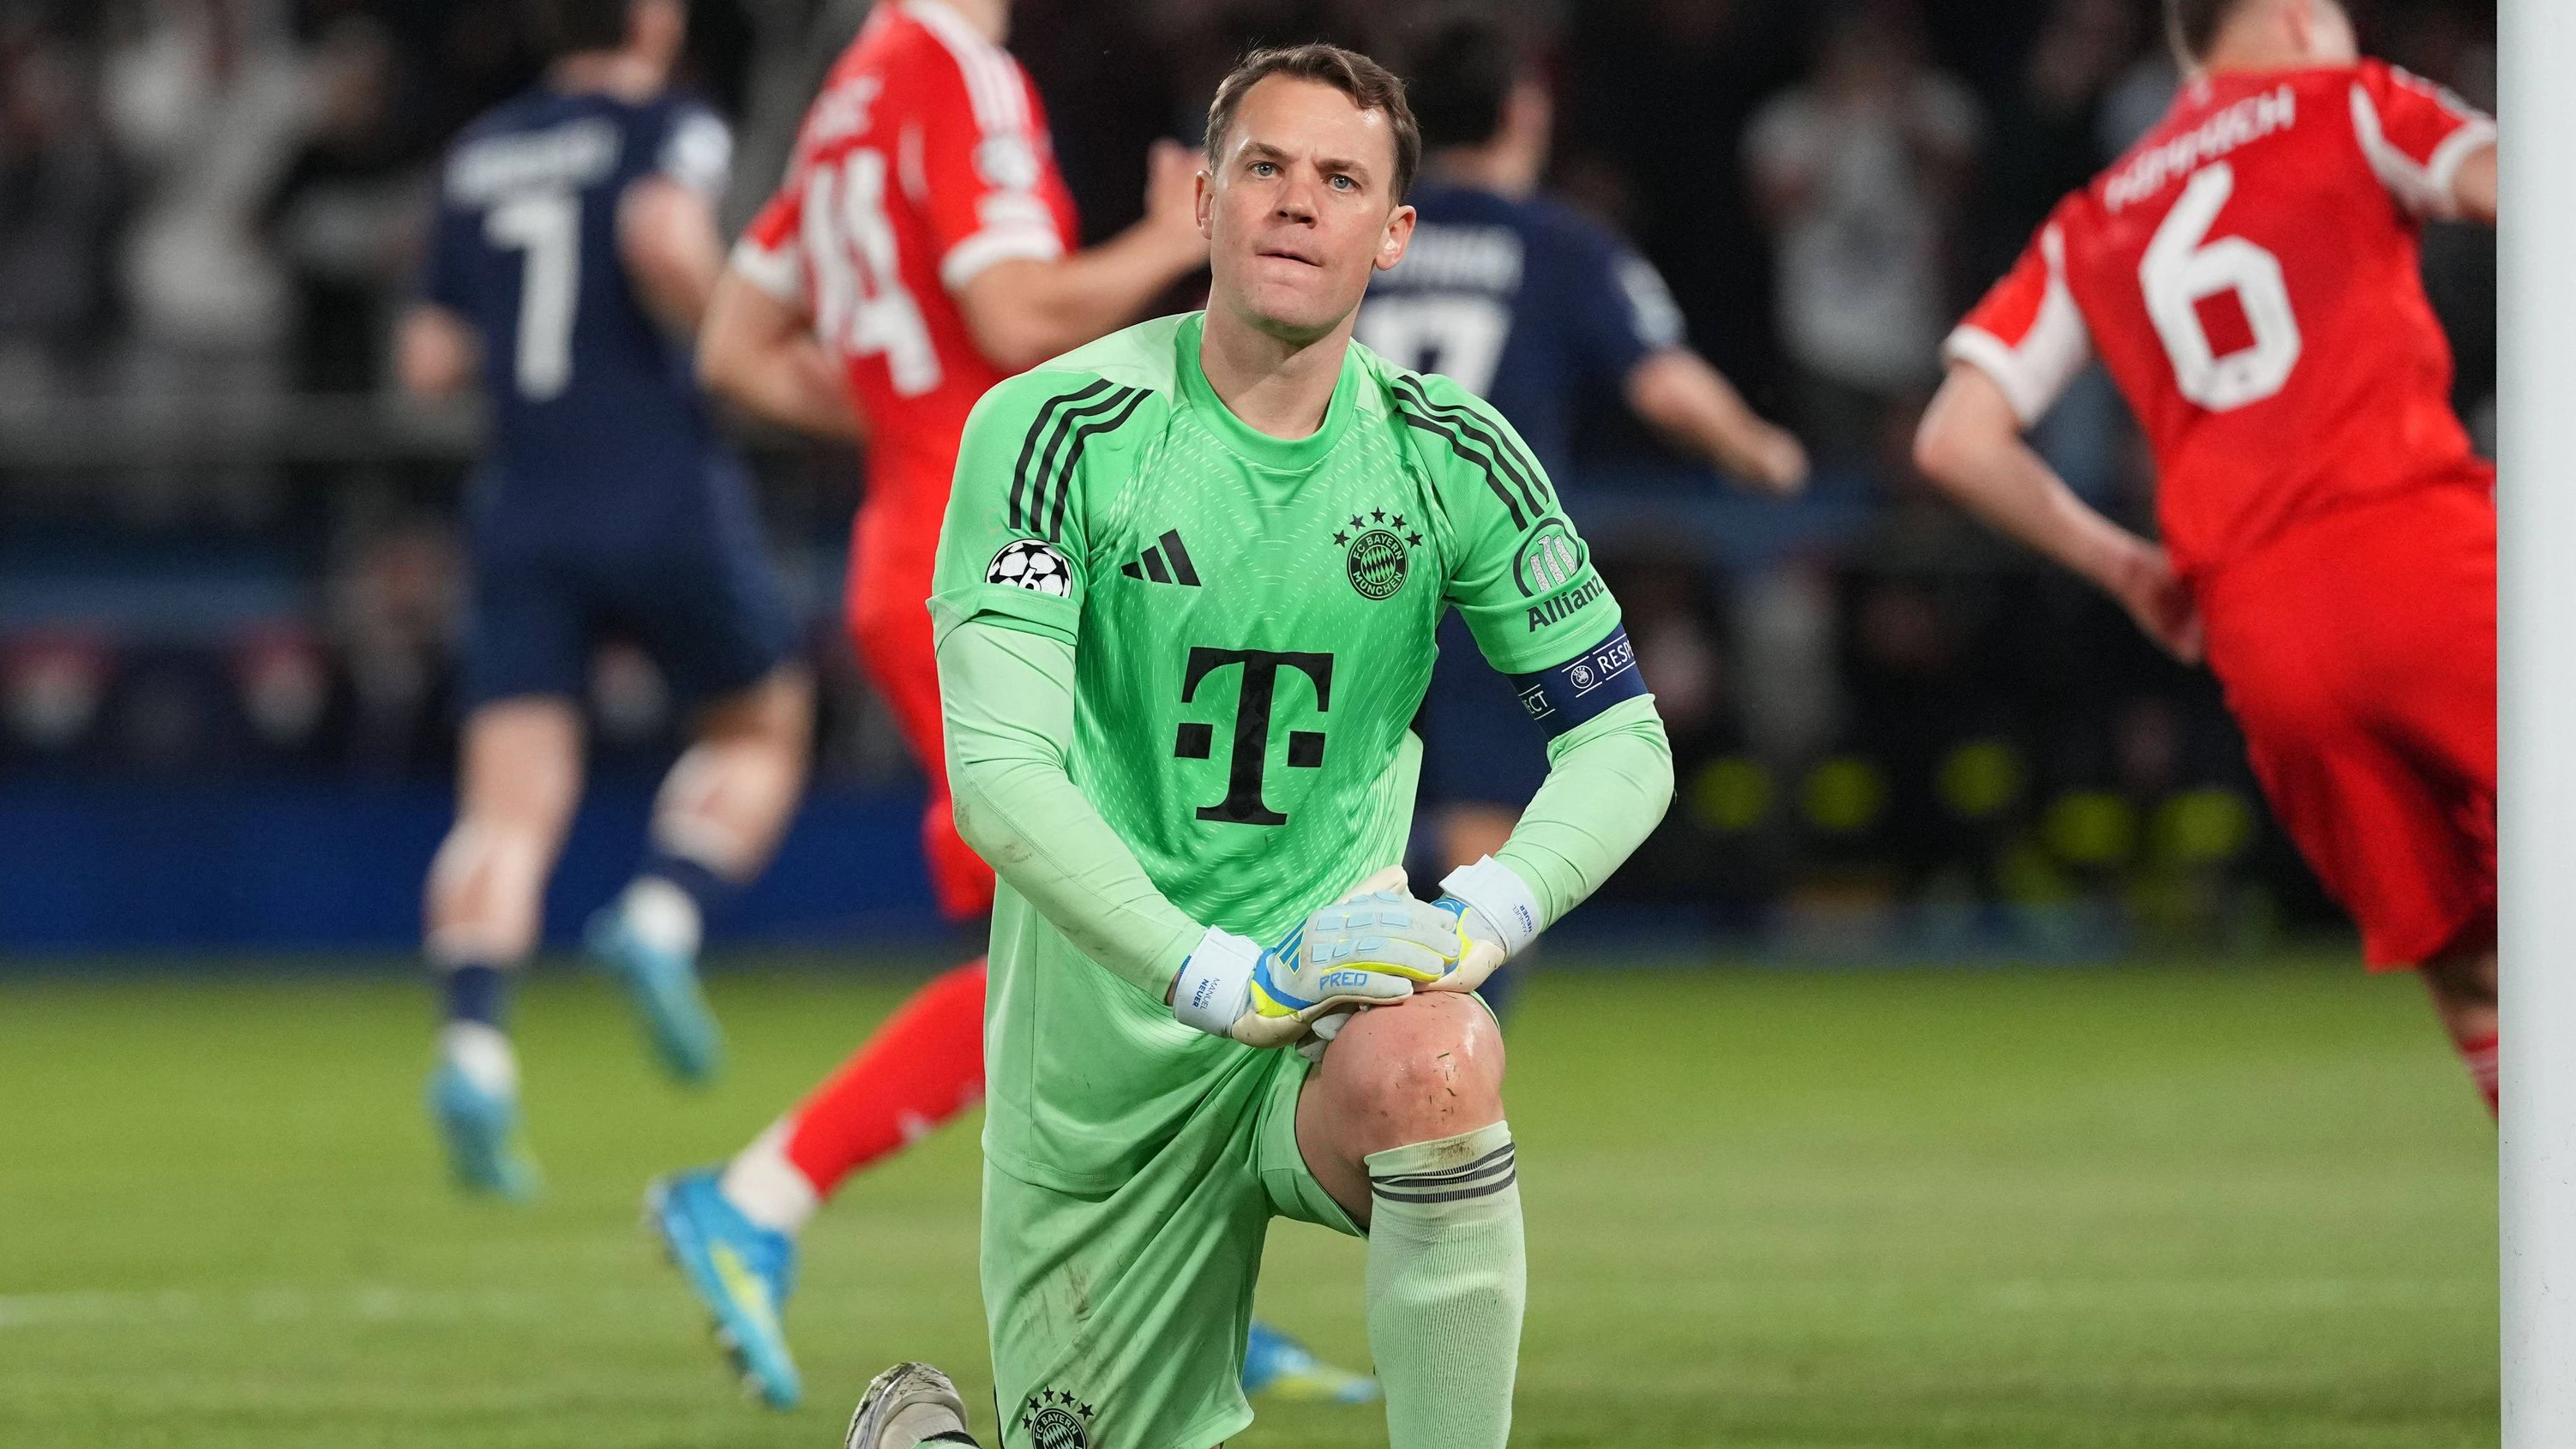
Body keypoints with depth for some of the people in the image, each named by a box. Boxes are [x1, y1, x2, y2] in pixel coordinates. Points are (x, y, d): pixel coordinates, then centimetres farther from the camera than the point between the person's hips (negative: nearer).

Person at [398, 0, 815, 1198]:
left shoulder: (478, 158, 14)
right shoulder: (668, 129, -2)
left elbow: (431, 359, 17)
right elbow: (664, 235, -25)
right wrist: (721, 329, -8)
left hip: (524, 512, 4)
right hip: (665, 499, -4)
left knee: (511, 806, -3)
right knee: (761, 730, 18)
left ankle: (474, 1046, -24)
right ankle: (665, 918, -7)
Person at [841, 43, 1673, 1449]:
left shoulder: (1449, 456, -1)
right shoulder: (1058, 429, -11)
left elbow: (1622, 745, 2)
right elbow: (999, 773, -20)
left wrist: (1482, 916, -19)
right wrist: (1219, 975, -31)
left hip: (1337, 994, 1)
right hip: (1105, 1041, -1)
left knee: (1432, 1061, -35)